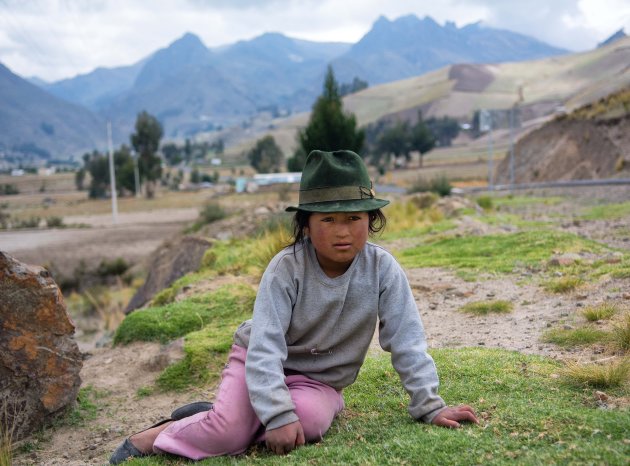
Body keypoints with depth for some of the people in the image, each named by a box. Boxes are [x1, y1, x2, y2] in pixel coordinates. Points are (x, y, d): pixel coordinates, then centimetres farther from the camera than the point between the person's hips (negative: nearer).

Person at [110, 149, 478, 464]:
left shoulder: (383, 269, -18)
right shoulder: (286, 268, -21)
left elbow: (407, 341, -13)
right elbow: (265, 345, -27)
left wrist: (429, 405, -16)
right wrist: (278, 415, -36)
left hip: (318, 380, 2)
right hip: (261, 361, -1)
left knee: (308, 420, -32)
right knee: (230, 429, -28)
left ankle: (211, 418, -10)